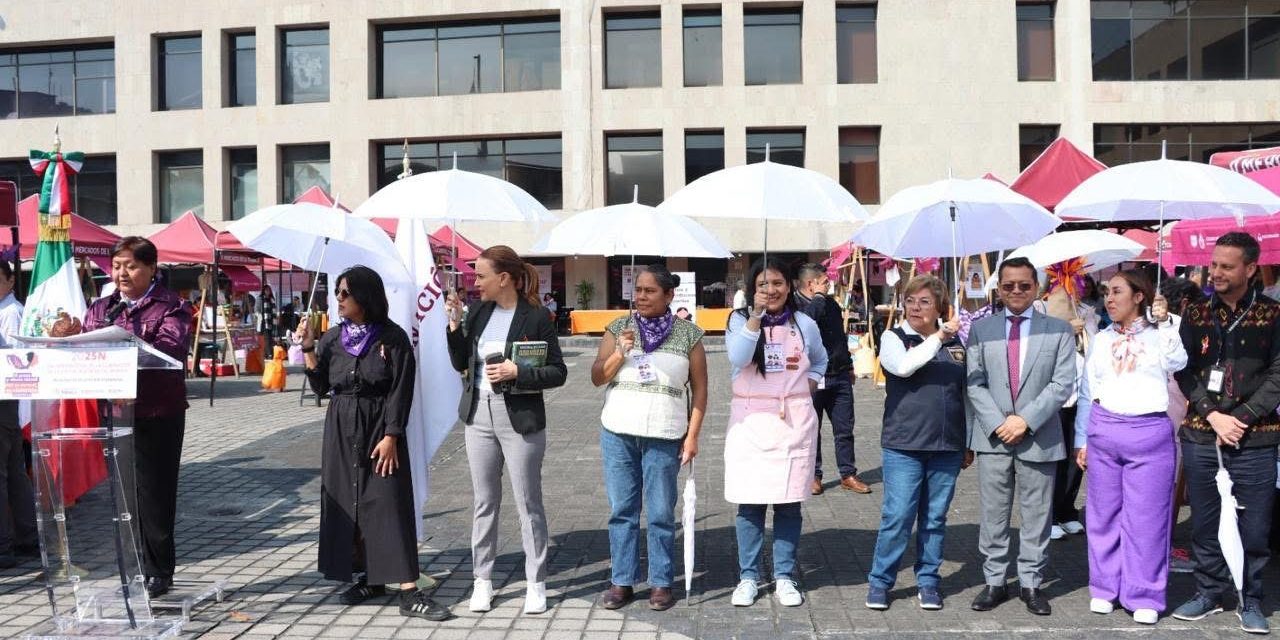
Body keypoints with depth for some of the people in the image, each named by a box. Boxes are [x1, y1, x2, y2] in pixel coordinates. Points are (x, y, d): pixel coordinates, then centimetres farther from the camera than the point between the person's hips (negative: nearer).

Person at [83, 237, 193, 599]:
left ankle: (159, 572, 12)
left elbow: (170, 349, -18)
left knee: (154, 494, 1)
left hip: (158, 415, -5)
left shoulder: (171, 307, -1)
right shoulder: (100, 309, 15)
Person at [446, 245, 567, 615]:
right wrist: (455, 325, -5)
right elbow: (460, 364, 8)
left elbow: (558, 372, -9)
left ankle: (536, 583, 16)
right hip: (479, 416, 5)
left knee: (528, 504, 5)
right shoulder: (478, 312, 5)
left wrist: (516, 372, -21)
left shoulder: (535, 318, -10)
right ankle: (482, 580, 24)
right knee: (484, 502, 13)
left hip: (520, 418, -5)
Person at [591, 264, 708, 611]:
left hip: (664, 437, -2)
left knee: (661, 513, 4)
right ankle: (621, 581, 17)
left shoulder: (688, 334, 1)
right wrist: (619, 353, -12)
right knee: (622, 510, 8)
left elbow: (699, 389, 4)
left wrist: (692, 436, -2)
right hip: (618, 433, 2)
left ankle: (661, 583, 15)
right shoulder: (619, 328, 6)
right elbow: (597, 378, 5)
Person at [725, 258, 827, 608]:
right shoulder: (741, 319, -1)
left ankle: (784, 576, 15)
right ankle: (748, 577, 12)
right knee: (750, 502, 2)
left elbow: (820, 363, 23)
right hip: (750, 420, -1)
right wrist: (757, 315, -24)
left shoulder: (805, 324, 6)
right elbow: (738, 359, -19)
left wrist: (807, 388, 5)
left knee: (789, 501, 4)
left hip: (794, 421, 1)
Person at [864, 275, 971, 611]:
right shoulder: (894, 338, 0)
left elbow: (964, 393, 16)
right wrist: (938, 338, -25)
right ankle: (879, 582, 10)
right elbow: (903, 366, -22)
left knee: (935, 517, 9)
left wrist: (969, 443, 16)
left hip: (947, 446, 3)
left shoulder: (955, 342, 11)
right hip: (903, 444, -3)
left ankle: (928, 582, 22)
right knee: (897, 516, -3)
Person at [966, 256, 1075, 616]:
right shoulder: (981, 329, 6)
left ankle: (1031, 584, 19)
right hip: (993, 437, 1)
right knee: (993, 515, 7)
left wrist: (1026, 419, -13)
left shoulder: (1058, 330, 3)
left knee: (1036, 516, 7)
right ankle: (995, 582, 17)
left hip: (1039, 439, -1)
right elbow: (975, 383, 1)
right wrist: (998, 423, -11)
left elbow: (1062, 384, -4)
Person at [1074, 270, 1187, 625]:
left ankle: (1144, 596, 10)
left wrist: (1164, 322, -12)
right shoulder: (1100, 340, 10)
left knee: (1146, 516, 0)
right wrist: (1082, 440, 11)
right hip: (1104, 431, 3)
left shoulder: (1159, 335, 3)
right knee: (1104, 513, 9)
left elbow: (1177, 363, -18)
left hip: (1150, 433, -3)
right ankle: (1105, 588, 20)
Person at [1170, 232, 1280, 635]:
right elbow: (1185, 371, 3)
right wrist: (1213, 415, -9)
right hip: (1201, 436, 2)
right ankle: (1209, 591, 25)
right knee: (1204, 522, 10)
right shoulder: (1196, 315, 6)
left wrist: (1240, 418, -12)